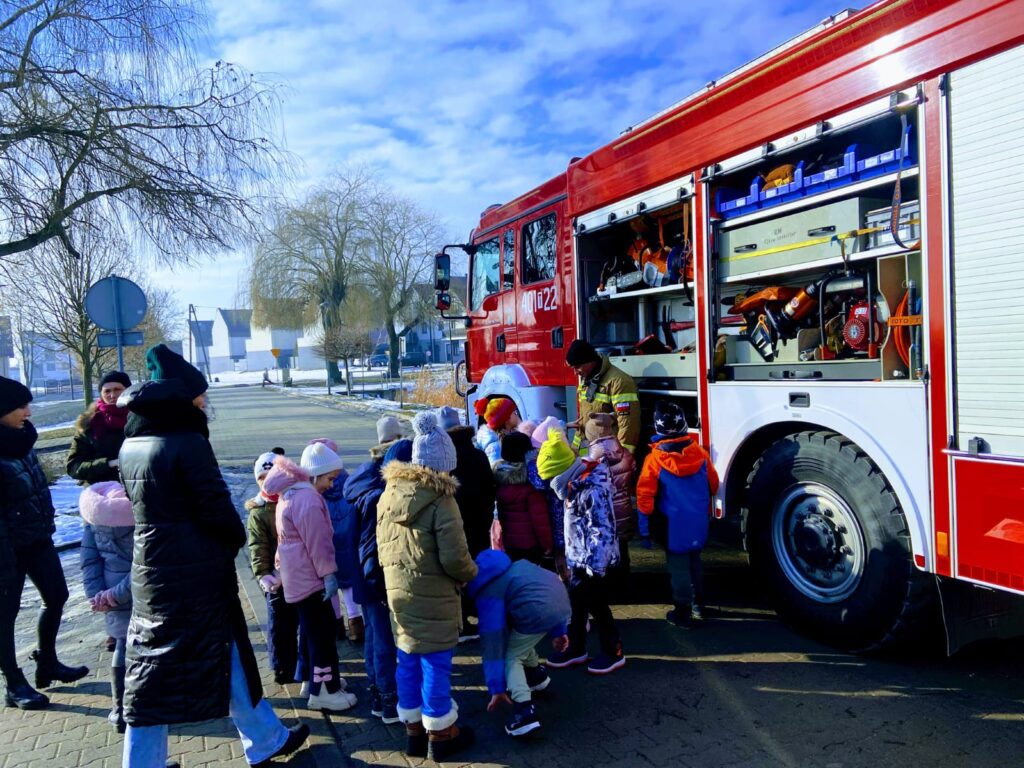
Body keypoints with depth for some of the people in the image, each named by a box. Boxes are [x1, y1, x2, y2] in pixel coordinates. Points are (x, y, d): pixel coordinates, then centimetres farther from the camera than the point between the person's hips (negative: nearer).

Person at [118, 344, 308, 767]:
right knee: (226, 661, 10)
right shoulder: (188, 443, -19)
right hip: (197, 578, -7)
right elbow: (216, 508, -19)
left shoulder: (131, 446, 6)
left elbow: (150, 505, 12)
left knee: (152, 677, 14)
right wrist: (237, 538, 2)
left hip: (152, 574, 7)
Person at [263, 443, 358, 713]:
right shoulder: (308, 499, -22)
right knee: (322, 631, -2)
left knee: (317, 629, 19)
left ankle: (323, 678, 31)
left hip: (299, 574, 11)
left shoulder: (291, 493, 13)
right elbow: (317, 542, -23)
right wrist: (329, 573, -18)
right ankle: (324, 691, 8)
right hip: (309, 576, -11)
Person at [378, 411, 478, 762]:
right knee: (435, 663, 8)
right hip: (431, 595, -7)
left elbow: (383, 545, 10)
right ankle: (440, 734, 23)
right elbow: (454, 559, -21)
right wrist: (470, 574, -1)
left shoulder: (390, 492, 1)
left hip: (397, 590, 7)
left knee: (408, 660, 17)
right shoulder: (440, 499, -20)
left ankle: (414, 729, 32)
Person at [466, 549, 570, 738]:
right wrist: (558, 630, 32)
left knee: (510, 657, 9)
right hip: (560, 597, 9)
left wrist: (497, 689, 8)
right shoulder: (511, 567, 27)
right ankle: (537, 674, 48)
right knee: (517, 637, 30)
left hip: (539, 612, -9)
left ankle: (525, 712, -8)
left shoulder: (488, 595, 4)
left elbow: (493, 642, 2)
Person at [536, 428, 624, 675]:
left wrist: (596, 567, -23)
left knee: (597, 606, 4)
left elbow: (603, 532, -26)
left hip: (595, 563, -9)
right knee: (576, 604, 16)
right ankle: (576, 648, 31)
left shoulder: (593, 490, -25)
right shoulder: (576, 485, 6)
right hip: (579, 561, 9)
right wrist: (567, 556, 19)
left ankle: (613, 652, 22)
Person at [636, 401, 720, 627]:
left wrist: (647, 516, 1)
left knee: (679, 566, 8)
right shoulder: (700, 452, -6)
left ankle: (683, 612, 16)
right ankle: (698, 604, 35)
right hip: (699, 522, 4)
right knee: (695, 561, 22)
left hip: (674, 525, -4)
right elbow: (713, 485, 6)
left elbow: (645, 494, -16)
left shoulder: (654, 459, -18)